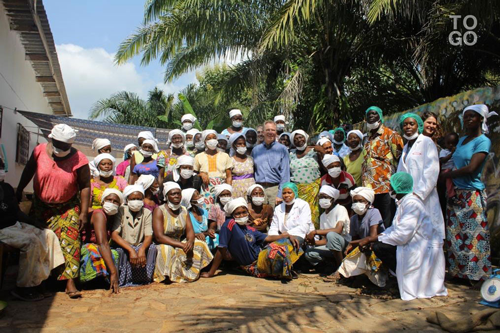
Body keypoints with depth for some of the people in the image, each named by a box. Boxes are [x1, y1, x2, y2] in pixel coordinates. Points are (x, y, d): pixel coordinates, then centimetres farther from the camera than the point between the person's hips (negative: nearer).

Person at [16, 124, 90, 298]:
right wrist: (19, 191, 12)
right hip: (41, 205, 4)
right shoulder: (40, 151, -11)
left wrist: (84, 213, -13)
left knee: (70, 240, -14)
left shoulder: (78, 160, -18)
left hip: (68, 207, -3)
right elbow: (29, 171, 7)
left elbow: (85, 186, -12)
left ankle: (70, 282, -11)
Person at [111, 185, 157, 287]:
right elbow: (114, 235, -18)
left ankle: (143, 279, -16)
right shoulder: (121, 211, -7)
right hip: (122, 246, -2)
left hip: (140, 246, 2)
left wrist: (142, 249, -33)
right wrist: (131, 250, -32)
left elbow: (149, 236, -10)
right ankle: (123, 281, -18)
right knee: (120, 251, -33)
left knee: (152, 248, -26)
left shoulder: (147, 213, -1)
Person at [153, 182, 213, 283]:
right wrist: (181, 245, -28)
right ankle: (167, 275, -15)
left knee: (200, 245, -8)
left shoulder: (184, 210, 7)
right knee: (166, 250, -37)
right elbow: (159, 237, -21)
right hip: (164, 245, -6)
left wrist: (190, 242, -25)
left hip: (180, 243, 7)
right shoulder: (159, 211, -12)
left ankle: (190, 272, 2)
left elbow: (190, 231, 1)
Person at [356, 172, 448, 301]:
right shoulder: (403, 202, 11)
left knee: (380, 247, -19)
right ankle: (405, 278, 7)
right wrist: (372, 240, -3)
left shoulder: (411, 203, -20)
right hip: (414, 245, 10)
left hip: (425, 250, -10)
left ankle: (409, 283, -4)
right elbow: (394, 229, 11)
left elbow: (401, 236, -25)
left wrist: (372, 239, -16)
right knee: (377, 246, -1)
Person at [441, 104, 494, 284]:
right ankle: (458, 270, 19)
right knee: (455, 234, 9)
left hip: (472, 195, -7)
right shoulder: (462, 140, 15)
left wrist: (446, 174, -5)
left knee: (473, 234, -1)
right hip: (455, 194, 7)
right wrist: (450, 183, -3)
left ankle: (475, 273, 10)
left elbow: (471, 168, -17)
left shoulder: (483, 141, -7)